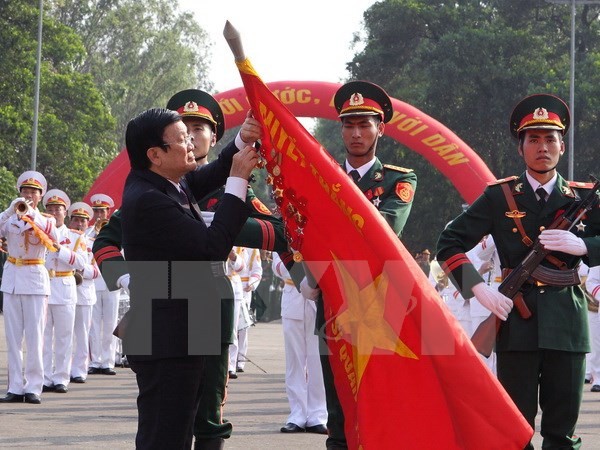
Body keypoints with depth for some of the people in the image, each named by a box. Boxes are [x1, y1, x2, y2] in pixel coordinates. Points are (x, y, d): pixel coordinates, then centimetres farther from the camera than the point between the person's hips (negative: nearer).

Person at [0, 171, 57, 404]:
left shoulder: (46, 221, 4)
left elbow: (52, 243, -16)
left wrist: (31, 215, -21)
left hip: (35, 280, -2)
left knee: (34, 336, -3)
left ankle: (33, 387, 0)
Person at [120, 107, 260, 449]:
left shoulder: (167, 182, 7)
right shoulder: (147, 199, -20)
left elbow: (209, 176, 23)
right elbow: (213, 246, -24)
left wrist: (242, 143, 3)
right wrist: (238, 179, -18)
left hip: (180, 339, 10)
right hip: (167, 344, -10)